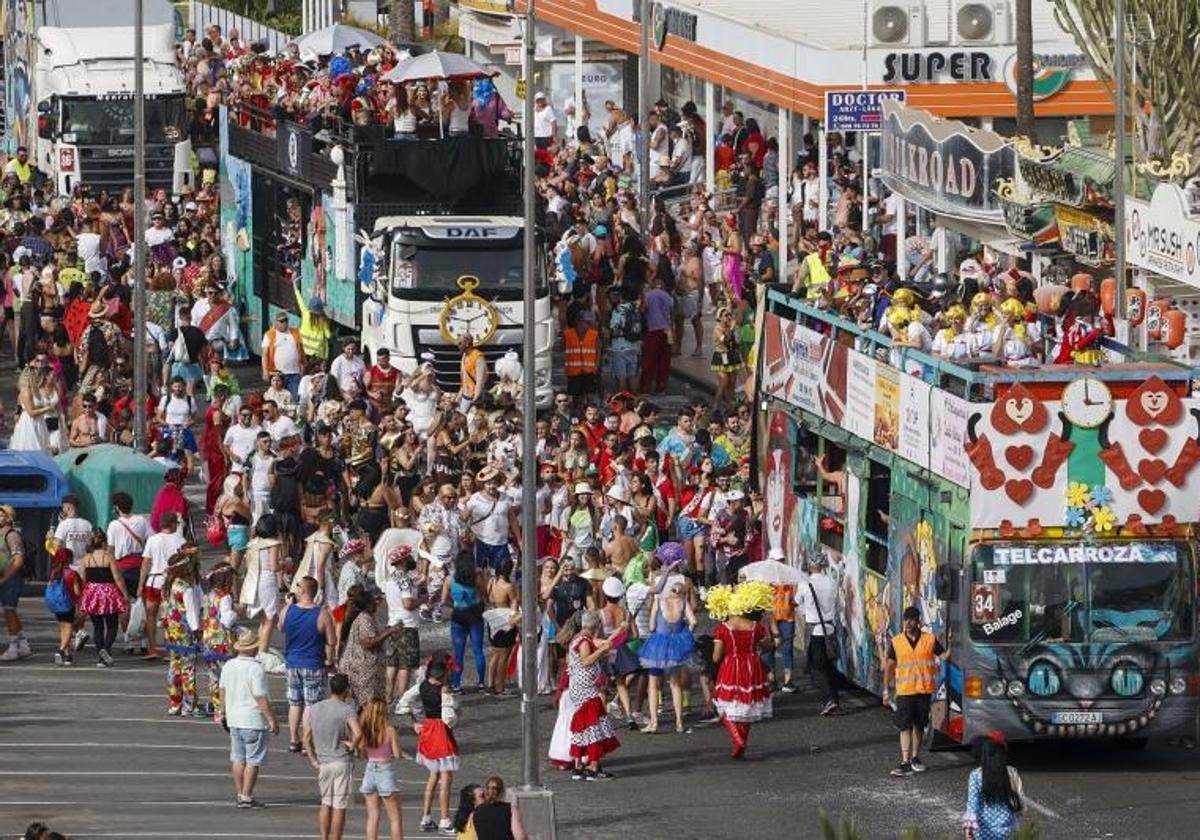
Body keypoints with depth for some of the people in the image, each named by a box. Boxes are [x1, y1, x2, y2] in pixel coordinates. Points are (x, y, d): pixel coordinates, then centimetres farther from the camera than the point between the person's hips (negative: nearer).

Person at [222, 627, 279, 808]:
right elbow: (261, 698, -19)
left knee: (238, 758, 15)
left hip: (234, 718, 7)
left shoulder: (228, 666, 4)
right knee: (253, 760, 0)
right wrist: (272, 719, -12)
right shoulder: (256, 669, -19)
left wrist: (227, 712, 28)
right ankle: (246, 797, -1)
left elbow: (223, 690, 15)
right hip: (253, 719, -7)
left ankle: (239, 793, 21)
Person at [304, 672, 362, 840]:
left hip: (322, 763, 5)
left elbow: (306, 738, 8)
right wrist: (352, 744, -8)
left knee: (326, 804, 17)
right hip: (342, 763, -5)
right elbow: (358, 733, -28)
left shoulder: (315, 708, 5)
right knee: (339, 807, 0)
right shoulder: (346, 709, -13)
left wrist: (313, 760, 12)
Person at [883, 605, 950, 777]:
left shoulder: (930, 640, 1)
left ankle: (915, 758, 28)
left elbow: (943, 656, -1)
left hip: (924, 690, 1)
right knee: (905, 726, -8)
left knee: (919, 725, 12)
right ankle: (905, 763, -12)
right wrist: (886, 690, 7)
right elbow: (889, 666, 8)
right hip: (904, 691, -1)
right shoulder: (896, 642, 2)